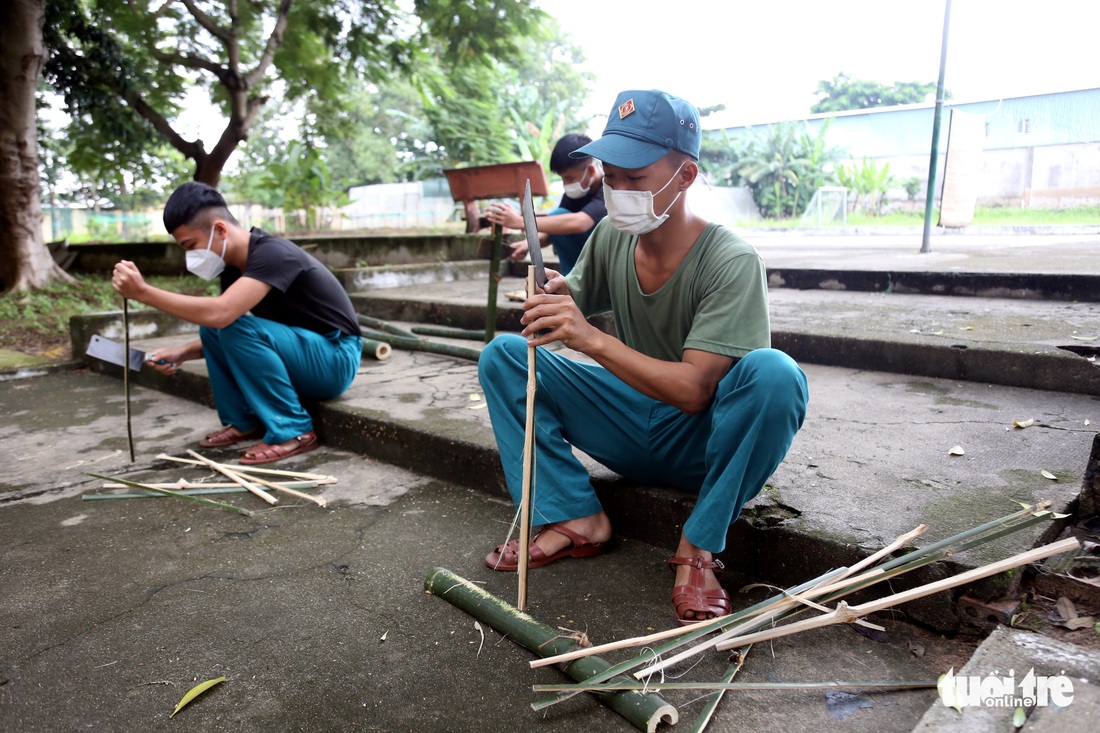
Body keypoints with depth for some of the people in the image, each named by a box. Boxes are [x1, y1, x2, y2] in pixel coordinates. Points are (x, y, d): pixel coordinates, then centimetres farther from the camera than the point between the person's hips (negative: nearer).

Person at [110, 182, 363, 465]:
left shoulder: (271, 253, -22)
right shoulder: (235, 266, 5)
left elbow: (220, 313, -35)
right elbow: (216, 320, 13)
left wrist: (144, 292, -28)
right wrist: (182, 353, -4)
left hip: (334, 361, -8)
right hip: (298, 360, 8)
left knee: (236, 325, -26)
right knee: (211, 327, -2)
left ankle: (294, 431, -16)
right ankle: (244, 421, 7)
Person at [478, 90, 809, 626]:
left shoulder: (732, 262, -22)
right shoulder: (611, 236, -4)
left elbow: (692, 390, -29)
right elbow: (575, 305, 5)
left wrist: (592, 339, -38)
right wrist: (554, 298, -19)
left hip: (701, 441, -4)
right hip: (632, 431, 5)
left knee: (775, 374, -36)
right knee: (502, 356, -7)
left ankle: (699, 547, -17)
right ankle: (577, 520, -12)